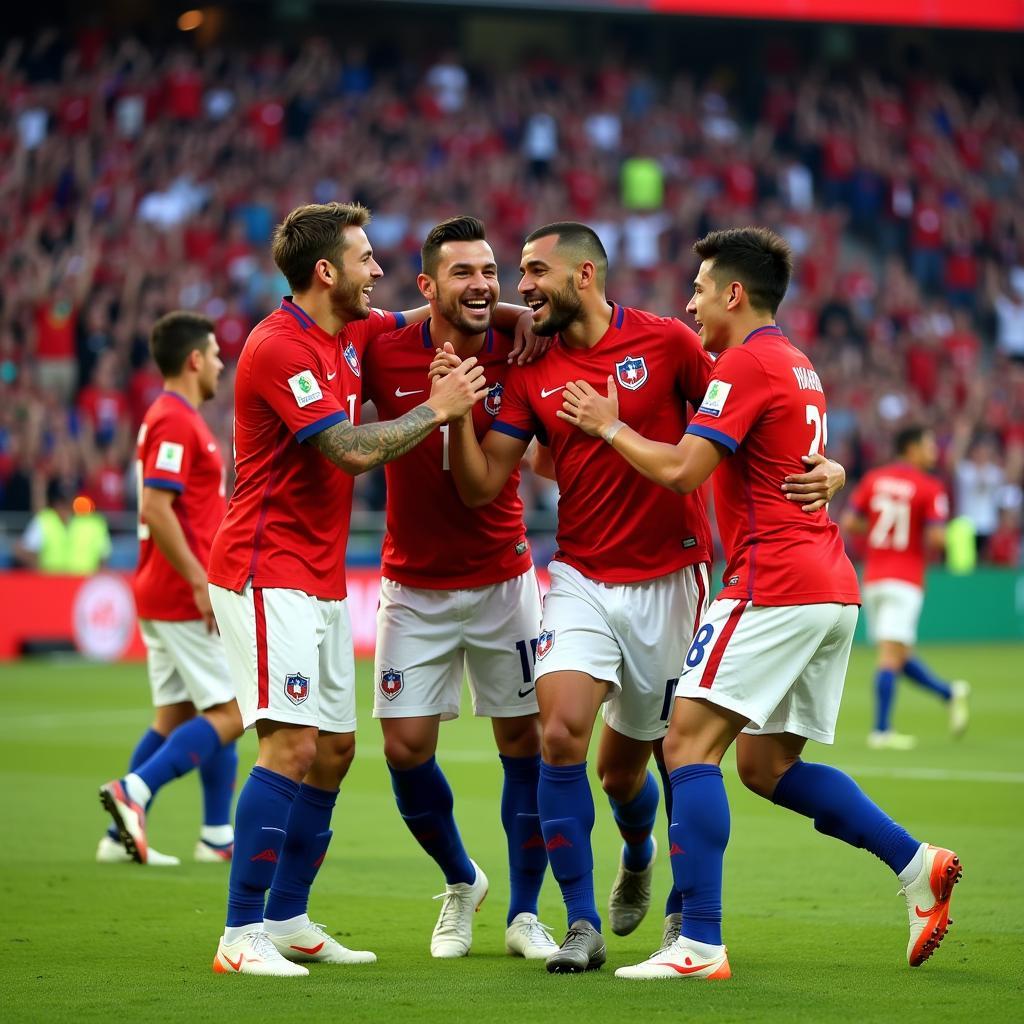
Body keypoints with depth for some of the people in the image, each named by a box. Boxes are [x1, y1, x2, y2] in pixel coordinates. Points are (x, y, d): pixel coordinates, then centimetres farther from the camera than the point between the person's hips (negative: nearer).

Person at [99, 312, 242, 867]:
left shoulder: (170, 418, 17)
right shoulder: (177, 421, -14)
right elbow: (155, 509, -23)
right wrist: (200, 582, -23)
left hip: (162, 595, 10)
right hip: (184, 596, -10)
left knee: (176, 717, 10)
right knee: (232, 712, -8)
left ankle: (122, 833, 7)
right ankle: (133, 791, -16)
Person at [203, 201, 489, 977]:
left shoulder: (352, 334, 11)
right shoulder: (279, 348, -16)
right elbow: (352, 449, -23)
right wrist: (436, 409, -11)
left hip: (321, 584, 10)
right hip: (269, 577, -10)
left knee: (334, 751, 10)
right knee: (292, 746, -16)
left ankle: (287, 920, 18)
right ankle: (241, 935, -15)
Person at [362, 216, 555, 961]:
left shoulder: (518, 355, -10)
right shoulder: (385, 353, -10)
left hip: (503, 579, 0)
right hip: (414, 584, 0)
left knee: (524, 740, 2)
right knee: (406, 746, -2)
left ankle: (525, 914, 16)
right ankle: (461, 883, 24)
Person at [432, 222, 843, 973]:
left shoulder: (667, 343, -6)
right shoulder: (531, 375, 2)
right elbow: (480, 487, 0)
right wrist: (458, 412, -14)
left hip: (668, 580, -2)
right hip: (582, 579, 2)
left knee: (623, 766, 8)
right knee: (561, 731, -20)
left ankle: (640, 858, 46)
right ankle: (582, 925, -10)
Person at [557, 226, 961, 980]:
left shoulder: (747, 362, -9)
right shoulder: (796, 366, 21)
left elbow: (680, 471, -15)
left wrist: (610, 425, 0)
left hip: (775, 584, -10)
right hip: (832, 586, 10)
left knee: (690, 744, -11)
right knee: (767, 765, 14)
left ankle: (700, 945, -18)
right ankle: (917, 865, 6)